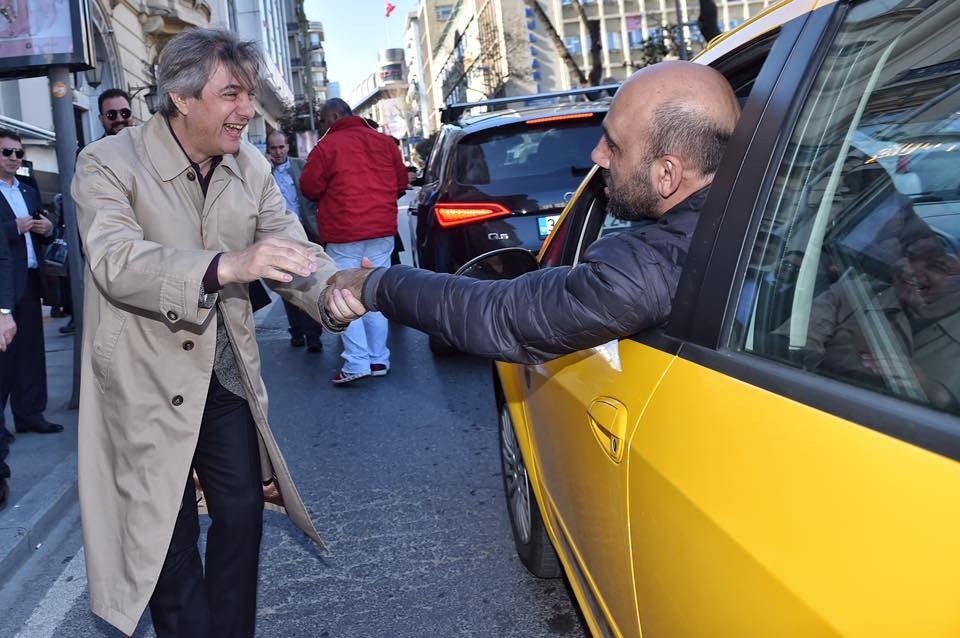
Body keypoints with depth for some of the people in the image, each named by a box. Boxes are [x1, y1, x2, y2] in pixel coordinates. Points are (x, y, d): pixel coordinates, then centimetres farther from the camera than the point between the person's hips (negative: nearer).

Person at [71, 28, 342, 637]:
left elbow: (290, 248, -7)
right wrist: (227, 265, -49)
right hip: (148, 383, -4)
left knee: (243, 512, 12)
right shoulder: (109, 164, -15)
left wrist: (333, 290, -31)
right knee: (170, 535, 5)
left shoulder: (251, 167, 0)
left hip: (228, 376, 5)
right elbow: (116, 261, -31)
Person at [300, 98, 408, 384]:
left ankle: (357, 363, -6)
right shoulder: (385, 141, 8)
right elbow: (401, 182, 13)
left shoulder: (327, 146, -8)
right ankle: (378, 359, 14)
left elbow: (309, 187, -4)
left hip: (344, 234, -5)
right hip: (383, 230, 5)